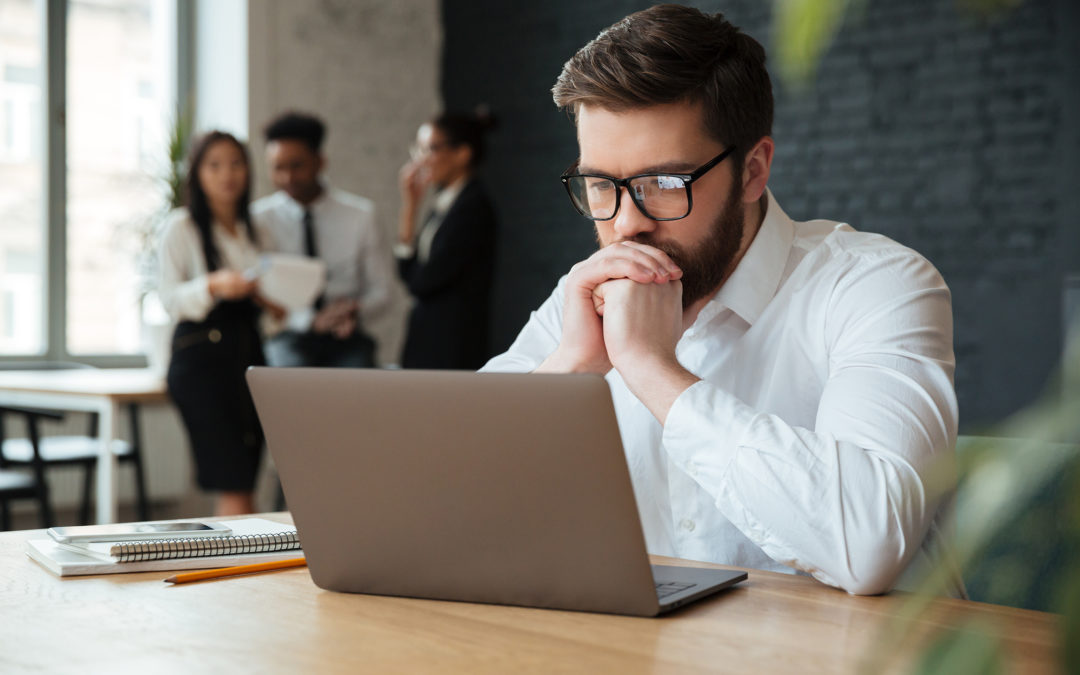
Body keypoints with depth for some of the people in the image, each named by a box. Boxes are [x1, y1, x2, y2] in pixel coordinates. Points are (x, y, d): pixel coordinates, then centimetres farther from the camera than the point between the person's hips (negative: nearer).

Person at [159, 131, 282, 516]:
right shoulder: (182, 227, 1)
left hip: (248, 351, 6)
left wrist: (272, 303, 7)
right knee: (236, 488, -14)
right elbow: (169, 299, -6)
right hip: (201, 357, -6)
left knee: (238, 489, 3)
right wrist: (214, 285, -22)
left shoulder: (253, 231, 19)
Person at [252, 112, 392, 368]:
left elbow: (380, 289, 8)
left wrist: (357, 309, -16)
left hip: (346, 339, 1)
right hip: (290, 336, -1)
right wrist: (312, 319, -20)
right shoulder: (260, 218, 1)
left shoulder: (359, 214, 4)